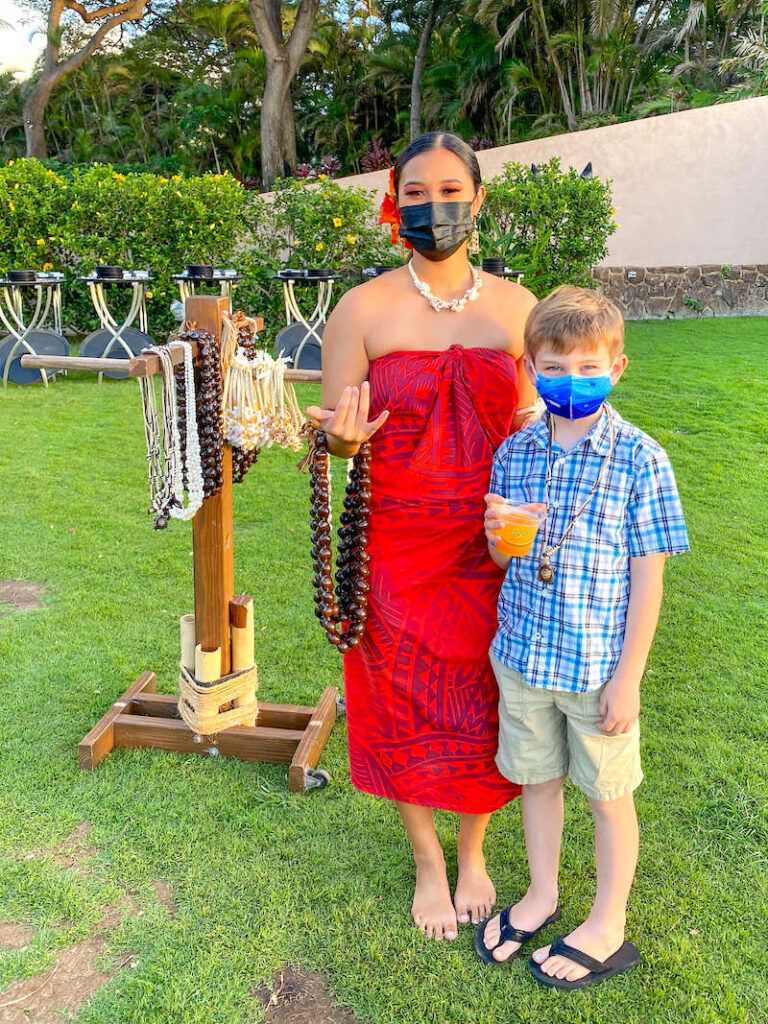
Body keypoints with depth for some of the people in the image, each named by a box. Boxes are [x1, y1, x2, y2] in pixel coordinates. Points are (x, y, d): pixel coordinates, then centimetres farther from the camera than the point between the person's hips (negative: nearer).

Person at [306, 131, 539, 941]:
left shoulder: (516, 306, 2)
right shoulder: (362, 308, -4)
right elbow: (331, 437, -3)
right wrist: (342, 436, -27)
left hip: (489, 550, 2)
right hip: (395, 550, -1)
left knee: (482, 703, 13)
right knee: (405, 707, 11)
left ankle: (473, 852, 41)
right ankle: (428, 862, 38)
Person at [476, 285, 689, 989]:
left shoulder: (639, 460, -13)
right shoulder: (515, 452, -1)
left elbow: (647, 577, -11)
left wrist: (628, 677, -11)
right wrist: (496, 534, -15)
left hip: (599, 663, -4)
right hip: (524, 652, 4)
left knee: (608, 793, 14)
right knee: (536, 777, 20)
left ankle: (608, 929, 36)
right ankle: (542, 894, 44)